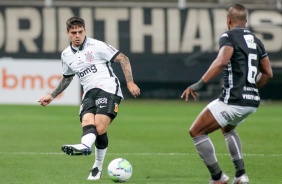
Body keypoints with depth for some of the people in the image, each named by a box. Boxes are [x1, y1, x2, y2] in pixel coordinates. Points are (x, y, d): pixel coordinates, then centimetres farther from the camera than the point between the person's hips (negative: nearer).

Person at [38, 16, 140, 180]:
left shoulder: (96, 46, -3)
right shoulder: (66, 55, 15)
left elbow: (123, 59, -1)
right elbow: (67, 78, 35)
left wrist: (130, 82, -9)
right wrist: (52, 96, 32)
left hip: (108, 88, -7)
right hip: (89, 93, 7)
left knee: (100, 128, -23)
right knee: (87, 122, -20)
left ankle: (98, 167, -37)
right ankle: (85, 146, -38)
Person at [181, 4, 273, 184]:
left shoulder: (229, 37, -6)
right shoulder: (256, 41, 15)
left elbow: (222, 61, -26)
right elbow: (268, 73, 19)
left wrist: (199, 84, -28)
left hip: (233, 100, -8)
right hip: (252, 101, 8)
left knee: (196, 132, 3)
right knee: (227, 128, 35)